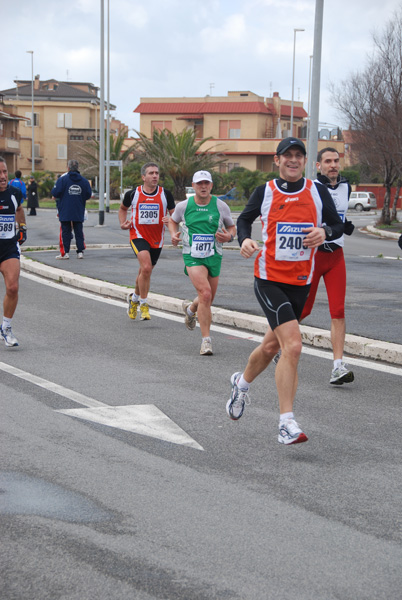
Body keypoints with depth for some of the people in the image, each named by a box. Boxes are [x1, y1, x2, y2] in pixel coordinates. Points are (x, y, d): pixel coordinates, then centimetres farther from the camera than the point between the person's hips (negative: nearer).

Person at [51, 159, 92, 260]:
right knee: (79, 232, 9)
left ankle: (65, 253, 2)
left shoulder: (62, 179, -9)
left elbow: (55, 193, -13)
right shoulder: (84, 180, 1)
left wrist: (56, 196, 9)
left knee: (66, 232, 3)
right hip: (79, 212, 2)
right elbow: (88, 195, 3)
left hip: (65, 212, -2)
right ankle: (80, 252, 7)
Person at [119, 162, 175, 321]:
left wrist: (170, 220, -16)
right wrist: (123, 223, 0)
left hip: (157, 239, 3)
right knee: (146, 267, -24)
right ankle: (144, 305, -9)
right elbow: (123, 209, 17)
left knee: (145, 272, 15)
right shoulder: (132, 194, -2)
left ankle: (134, 297, 44)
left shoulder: (165, 194, -1)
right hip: (138, 235, -3)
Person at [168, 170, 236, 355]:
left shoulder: (221, 206, -1)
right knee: (205, 293, -22)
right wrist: (173, 234, -1)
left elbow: (232, 228, 11)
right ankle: (206, 340, -16)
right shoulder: (184, 206, 0)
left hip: (214, 257, 2)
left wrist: (229, 236, -12)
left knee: (207, 299, 12)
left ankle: (190, 308, 50)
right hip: (192, 257, -2)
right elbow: (173, 221, 19)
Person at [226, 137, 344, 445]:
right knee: (293, 345, -19)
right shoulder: (264, 192, -1)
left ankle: (242, 382, 49)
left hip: (301, 282, 4)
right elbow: (245, 219, 13)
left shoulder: (318, 191, 3)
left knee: (272, 345, 19)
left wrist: (324, 231, -14)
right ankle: (287, 423, -13)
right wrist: (245, 239, -9)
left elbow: (338, 225, 8)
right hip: (269, 280, -4)